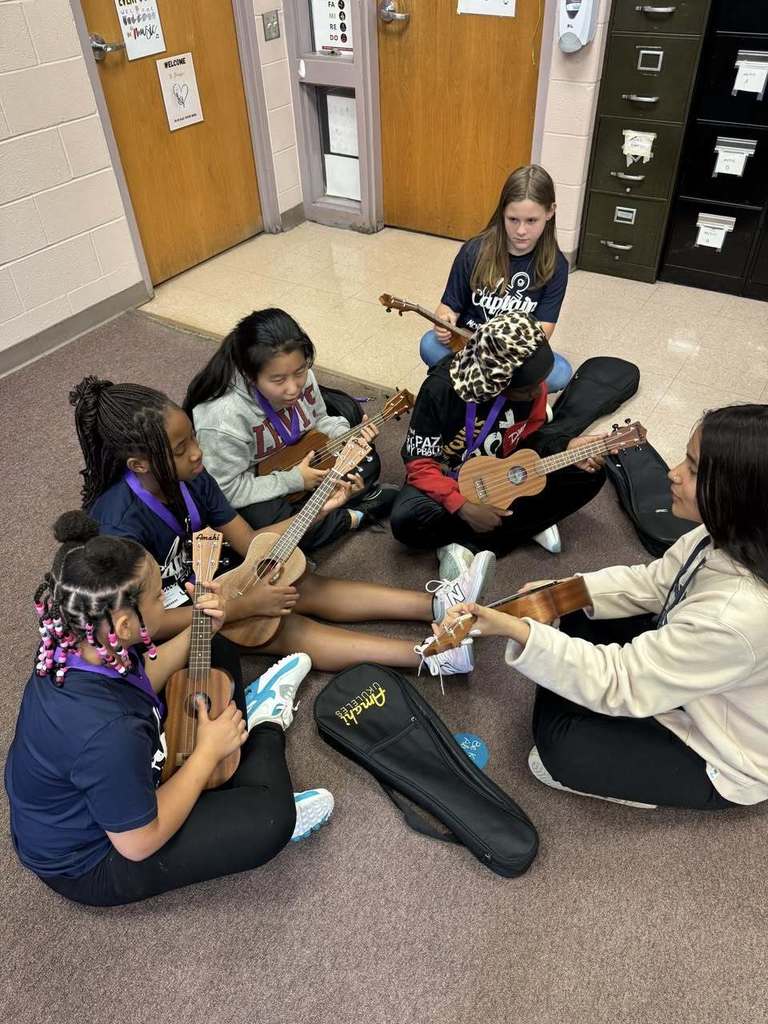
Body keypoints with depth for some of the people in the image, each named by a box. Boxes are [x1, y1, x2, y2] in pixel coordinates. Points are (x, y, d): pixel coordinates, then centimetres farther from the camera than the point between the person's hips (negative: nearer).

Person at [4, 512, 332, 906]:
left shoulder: (75, 646, -19)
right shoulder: (109, 733, -44)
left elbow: (140, 680, 4)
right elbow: (140, 843, -29)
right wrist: (208, 752, -20)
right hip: (89, 863, -7)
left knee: (213, 653, 7)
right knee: (272, 817, -18)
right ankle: (266, 729, 10)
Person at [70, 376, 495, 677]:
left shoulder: (188, 477, -14)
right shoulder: (122, 526, -34)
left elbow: (250, 542, -7)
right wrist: (244, 605, -27)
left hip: (197, 582, 7)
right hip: (169, 621, -7)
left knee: (304, 586, -8)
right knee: (281, 627, -20)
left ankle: (437, 603, -10)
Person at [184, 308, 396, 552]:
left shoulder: (301, 377, -17)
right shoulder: (224, 415, -37)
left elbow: (319, 420, 5)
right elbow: (226, 490, -28)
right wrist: (293, 480, -26)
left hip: (299, 462, 6)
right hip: (253, 490, -6)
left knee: (367, 462, 1)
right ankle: (354, 517, -8)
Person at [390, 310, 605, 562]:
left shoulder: (532, 382, -17)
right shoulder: (441, 389, -29)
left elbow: (531, 433, 1)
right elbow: (419, 462, -24)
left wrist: (566, 447, -19)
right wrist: (464, 507, -34)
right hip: (452, 477, -4)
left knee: (589, 476, -15)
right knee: (406, 520, -33)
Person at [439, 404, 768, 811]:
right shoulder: (730, 534, -18)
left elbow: (617, 683, -32)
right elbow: (654, 581, -1)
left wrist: (517, 632, -39)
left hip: (724, 759, -7)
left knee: (559, 742, -10)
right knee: (578, 619, 6)